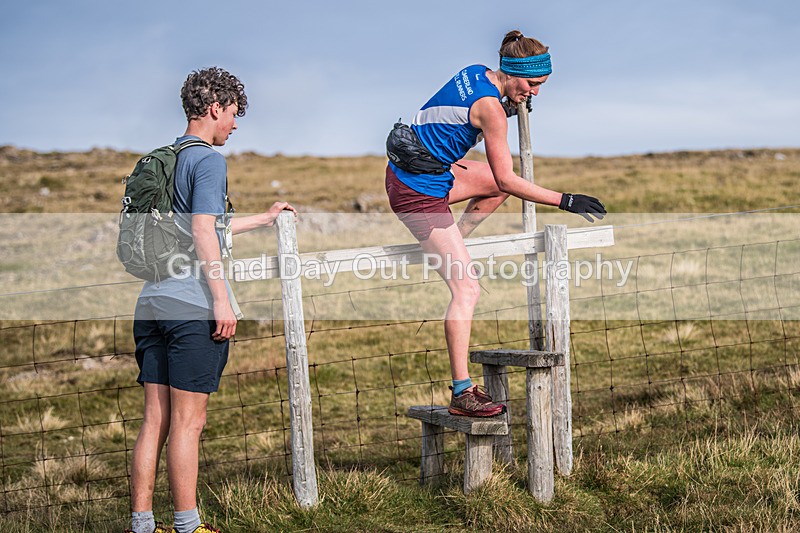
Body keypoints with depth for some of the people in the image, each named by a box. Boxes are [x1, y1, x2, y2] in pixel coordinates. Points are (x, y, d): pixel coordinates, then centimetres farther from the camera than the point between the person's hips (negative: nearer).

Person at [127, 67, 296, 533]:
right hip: (193, 307, -8)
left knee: (155, 420, 8)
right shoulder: (208, 159, -6)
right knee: (188, 422, -3)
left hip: (153, 305, 8)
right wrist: (222, 299, -16)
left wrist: (263, 219, 42)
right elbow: (203, 232, -17)